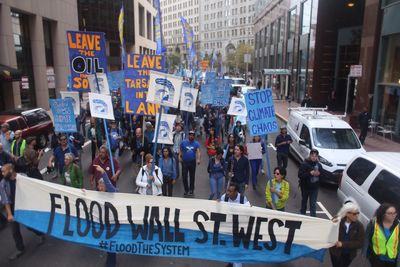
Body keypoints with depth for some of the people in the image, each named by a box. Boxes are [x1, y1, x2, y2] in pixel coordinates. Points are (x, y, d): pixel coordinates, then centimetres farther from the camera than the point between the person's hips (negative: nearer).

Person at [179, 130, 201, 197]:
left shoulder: (196, 143, -3)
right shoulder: (183, 142, 0)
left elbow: (198, 152, -14)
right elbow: (180, 150, 5)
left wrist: (198, 159, -29)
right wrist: (180, 157, -10)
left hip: (192, 162, 0)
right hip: (184, 162, 0)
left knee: (192, 176, 10)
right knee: (184, 176, 0)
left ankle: (191, 190, 26)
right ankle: (186, 190, 17)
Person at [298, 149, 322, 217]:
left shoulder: (318, 165, -4)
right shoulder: (304, 164, -16)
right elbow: (300, 175, -22)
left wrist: (319, 173, -15)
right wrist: (310, 173, -30)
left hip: (314, 187, 2)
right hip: (305, 186, -1)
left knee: (313, 203, 1)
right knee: (304, 201, 19)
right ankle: (302, 213, 40)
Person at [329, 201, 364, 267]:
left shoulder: (359, 226, -12)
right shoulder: (337, 220, -15)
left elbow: (360, 243, -15)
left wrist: (343, 244, -23)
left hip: (349, 254, 1)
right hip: (335, 251, -1)